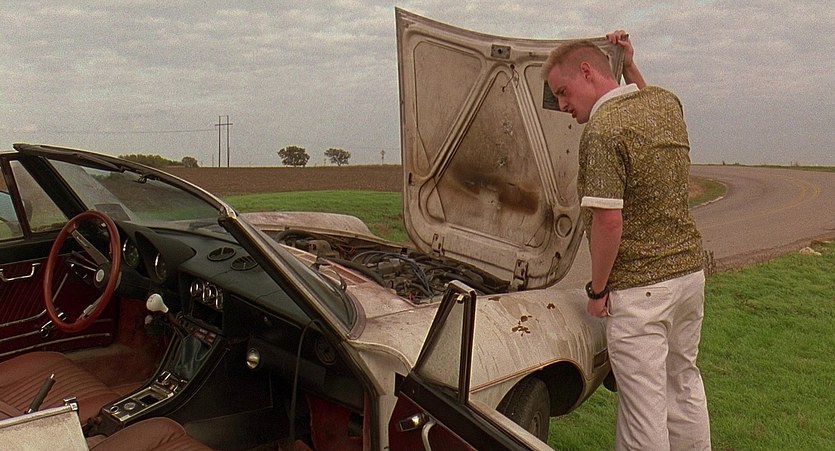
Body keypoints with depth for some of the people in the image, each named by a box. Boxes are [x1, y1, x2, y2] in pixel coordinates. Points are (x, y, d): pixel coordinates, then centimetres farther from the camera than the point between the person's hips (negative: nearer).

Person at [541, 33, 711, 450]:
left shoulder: (603, 132, -21)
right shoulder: (667, 102, 5)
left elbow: (608, 220, -25)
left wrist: (597, 289, -14)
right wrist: (629, 66, 23)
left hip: (639, 286, -9)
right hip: (689, 268, 9)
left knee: (644, 403, 5)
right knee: (684, 381, 24)